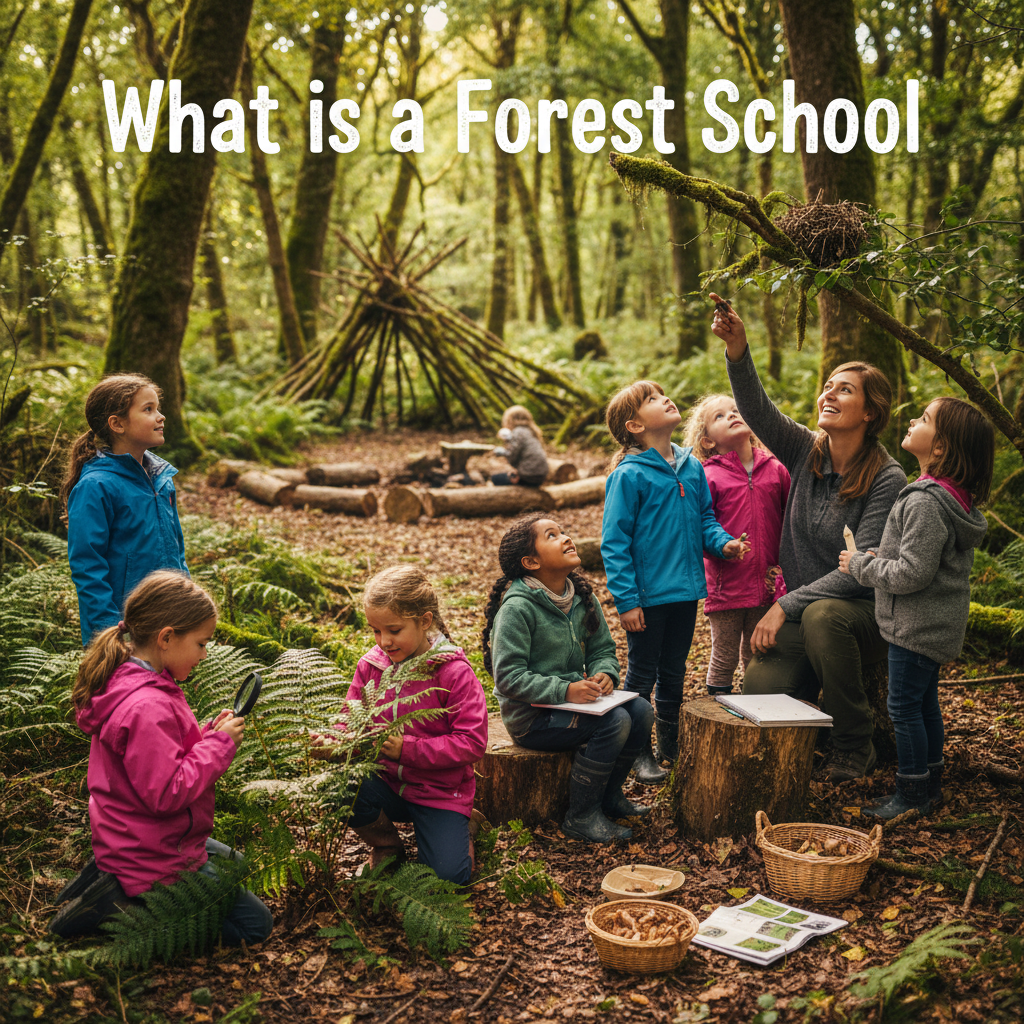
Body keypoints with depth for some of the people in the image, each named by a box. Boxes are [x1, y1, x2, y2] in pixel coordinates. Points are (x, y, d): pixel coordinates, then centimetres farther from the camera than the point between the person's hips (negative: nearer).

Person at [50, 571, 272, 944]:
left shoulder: (126, 681, 2)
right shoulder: (146, 707, -31)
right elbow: (167, 793, -30)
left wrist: (210, 733, -1)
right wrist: (219, 743, -21)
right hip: (157, 863, -10)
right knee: (254, 924, 2)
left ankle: (113, 879, 14)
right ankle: (118, 909, -5)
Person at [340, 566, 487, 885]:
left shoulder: (454, 672, -16)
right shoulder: (371, 665, -1)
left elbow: (472, 742, -19)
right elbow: (352, 720, 7)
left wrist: (408, 750, -27)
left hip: (439, 792, -4)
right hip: (386, 782, 4)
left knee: (449, 874, -19)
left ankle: (461, 827, 19)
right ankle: (386, 847, 5)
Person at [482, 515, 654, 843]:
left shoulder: (582, 597, 5)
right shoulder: (517, 607, -18)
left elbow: (603, 649, 11)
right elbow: (508, 677, -21)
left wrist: (604, 674, -12)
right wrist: (566, 691, -28)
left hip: (573, 699, 8)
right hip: (530, 717, -7)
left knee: (641, 710, -10)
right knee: (614, 721, -24)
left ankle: (609, 795, 10)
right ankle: (581, 816, -9)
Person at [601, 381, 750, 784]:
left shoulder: (692, 467, 4)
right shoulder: (629, 476, -15)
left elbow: (704, 518, 15)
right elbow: (614, 541, -14)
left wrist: (723, 542, -6)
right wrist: (626, 599, -17)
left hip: (685, 590, 6)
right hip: (648, 595, -6)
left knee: (674, 672, 19)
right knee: (642, 675, 7)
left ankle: (672, 741, 34)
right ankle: (640, 751, 21)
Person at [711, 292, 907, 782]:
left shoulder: (887, 479, -12)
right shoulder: (806, 451, 1)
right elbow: (757, 410, -17)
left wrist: (786, 605, -20)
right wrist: (737, 352, -34)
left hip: (864, 614, -3)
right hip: (803, 611, 3)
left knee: (823, 616, -38)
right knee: (759, 687, -24)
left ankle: (854, 746, -17)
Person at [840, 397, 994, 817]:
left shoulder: (926, 503, -25)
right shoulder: (957, 498, 8)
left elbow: (911, 574, -26)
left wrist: (860, 565, -13)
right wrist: (879, 558, 8)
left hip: (916, 625, -10)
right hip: (939, 623, 10)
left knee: (904, 707, 0)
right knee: (925, 703, 18)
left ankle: (912, 795, 10)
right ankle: (930, 786, 30)